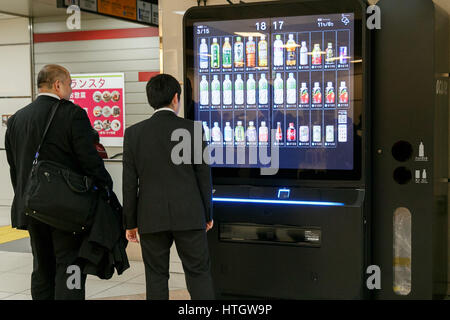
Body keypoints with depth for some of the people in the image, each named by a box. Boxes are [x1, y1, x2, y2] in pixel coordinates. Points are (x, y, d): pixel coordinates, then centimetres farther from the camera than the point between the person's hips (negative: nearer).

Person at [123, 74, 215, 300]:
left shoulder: (134, 133, -1)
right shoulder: (192, 129, -5)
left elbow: (129, 183, 1)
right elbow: (203, 175, -1)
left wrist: (130, 222, 9)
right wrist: (208, 214, 10)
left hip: (151, 218, 1)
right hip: (188, 215, -1)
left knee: (156, 277, 10)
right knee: (199, 273, 7)